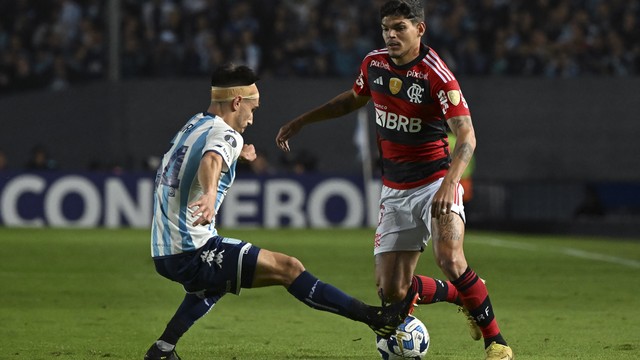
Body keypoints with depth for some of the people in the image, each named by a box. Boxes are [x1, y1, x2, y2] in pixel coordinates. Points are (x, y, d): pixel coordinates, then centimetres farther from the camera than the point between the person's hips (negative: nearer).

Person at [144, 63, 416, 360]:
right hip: (192, 253, -10)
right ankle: (375, 318, -17)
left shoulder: (194, 126, 16)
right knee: (287, 268, -12)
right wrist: (210, 194, -57)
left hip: (163, 254, 10)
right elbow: (210, 161, -38)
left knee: (217, 280, 39)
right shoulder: (225, 134, -13)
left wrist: (236, 154, 50)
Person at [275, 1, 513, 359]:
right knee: (392, 292, -2)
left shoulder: (437, 75, -18)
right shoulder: (374, 64, 2)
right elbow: (354, 99, 24)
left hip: (436, 181, -6)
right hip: (396, 191, 6)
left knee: (449, 258, -32)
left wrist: (449, 184, -39)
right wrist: (301, 121, 25)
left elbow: (467, 137, -24)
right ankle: (464, 294, 27)